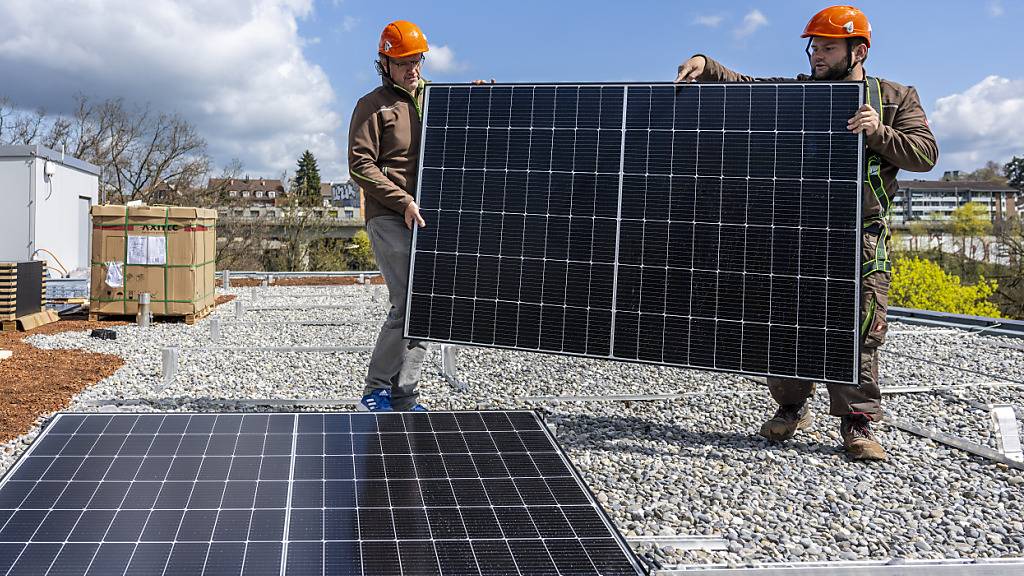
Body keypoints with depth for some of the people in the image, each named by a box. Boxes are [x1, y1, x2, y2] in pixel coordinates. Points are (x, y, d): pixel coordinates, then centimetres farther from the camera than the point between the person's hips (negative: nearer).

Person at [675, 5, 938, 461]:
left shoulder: (897, 98, 9)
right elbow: (743, 86, 4)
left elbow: (925, 153, 1)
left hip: (861, 243, -2)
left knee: (858, 333, -2)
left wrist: (879, 134, -15)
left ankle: (857, 423, 9)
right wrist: (705, 65, -14)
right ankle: (792, 408, 22)